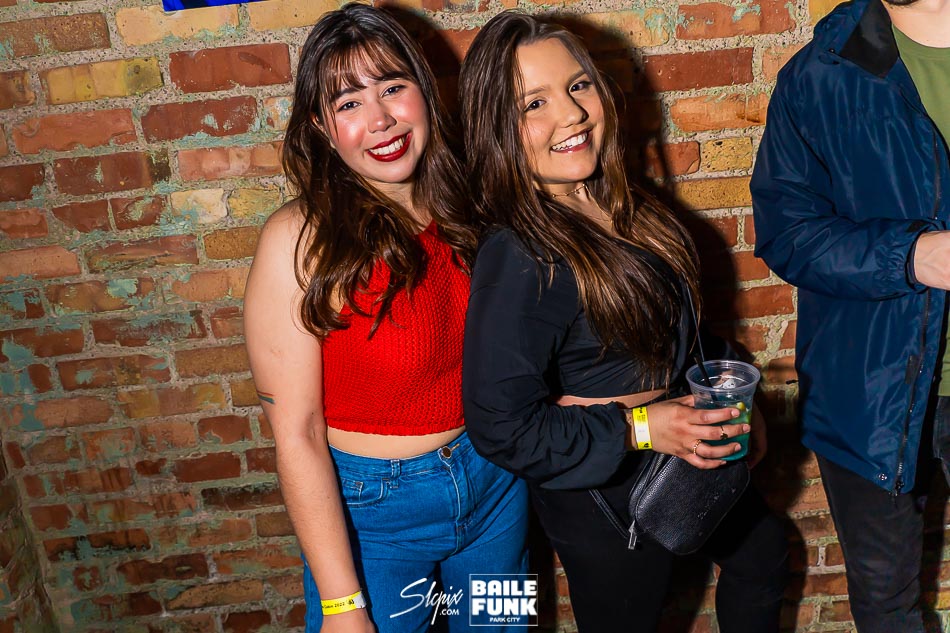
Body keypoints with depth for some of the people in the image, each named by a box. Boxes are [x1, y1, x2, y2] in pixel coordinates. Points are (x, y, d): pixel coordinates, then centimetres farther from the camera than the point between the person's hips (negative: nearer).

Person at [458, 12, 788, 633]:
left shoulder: (620, 208, -6)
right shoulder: (517, 261, -31)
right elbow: (501, 427, -27)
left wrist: (732, 405, 8)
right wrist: (636, 429, -27)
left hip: (684, 451, 8)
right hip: (608, 498, -8)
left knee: (763, 551, 31)